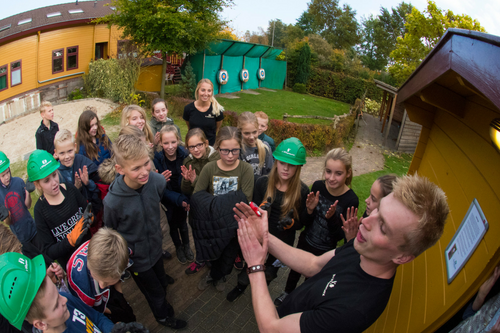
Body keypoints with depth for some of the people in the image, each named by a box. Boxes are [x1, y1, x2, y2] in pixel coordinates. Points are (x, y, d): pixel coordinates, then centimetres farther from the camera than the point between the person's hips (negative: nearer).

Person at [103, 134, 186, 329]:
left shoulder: (158, 181, -25)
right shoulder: (113, 201, -35)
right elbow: (110, 232, -12)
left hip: (156, 247, 4)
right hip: (136, 257, -3)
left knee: (162, 283, 30)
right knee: (155, 292, 21)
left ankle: (162, 305, 63)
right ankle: (163, 316, 53)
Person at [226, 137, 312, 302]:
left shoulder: (302, 191, -18)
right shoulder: (263, 182, -17)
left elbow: (300, 223, -8)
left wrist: (290, 222, -29)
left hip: (283, 241, 1)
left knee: (270, 273, 26)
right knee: (250, 266, 19)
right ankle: (240, 287, 54)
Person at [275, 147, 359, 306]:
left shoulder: (351, 200, -26)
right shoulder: (317, 186, -18)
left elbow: (340, 236, -19)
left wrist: (331, 218, -36)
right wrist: (309, 209, -28)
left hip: (325, 251, -3)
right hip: (306, 241, 3)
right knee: (295, 269, 25)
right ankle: (287, 293, 55)